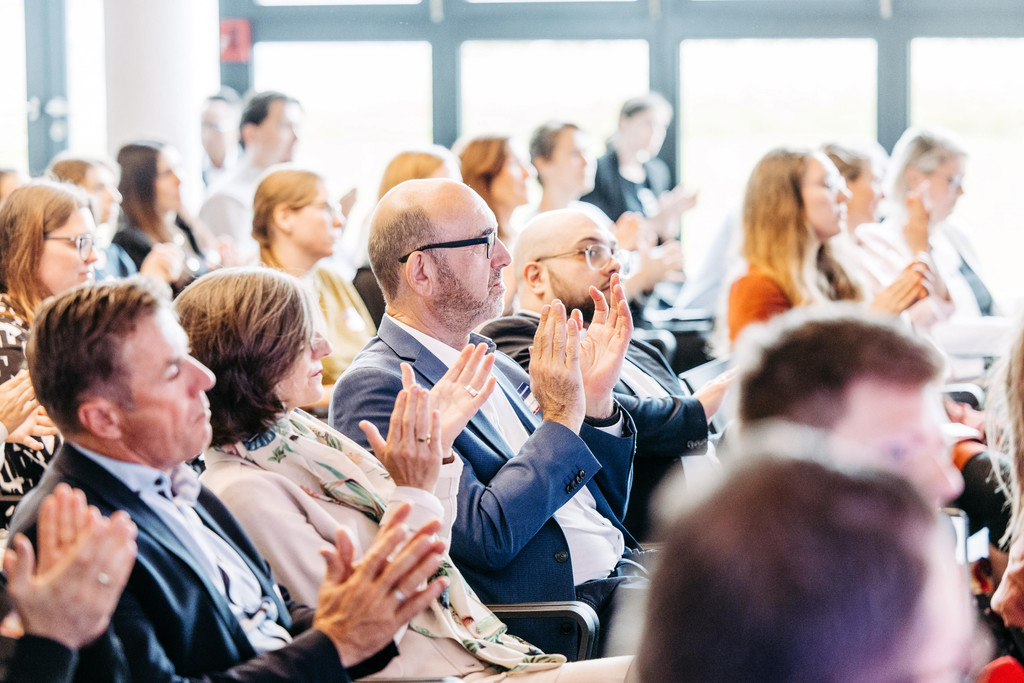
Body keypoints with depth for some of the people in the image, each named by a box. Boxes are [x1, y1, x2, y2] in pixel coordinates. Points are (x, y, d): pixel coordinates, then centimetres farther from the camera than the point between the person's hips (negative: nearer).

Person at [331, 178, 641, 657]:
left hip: (621, 579, 8)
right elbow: (488, 535, -19)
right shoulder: (375, 388, -9)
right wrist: (561, 419, -9)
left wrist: (595, 401, 5)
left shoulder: (496, 366, 17)